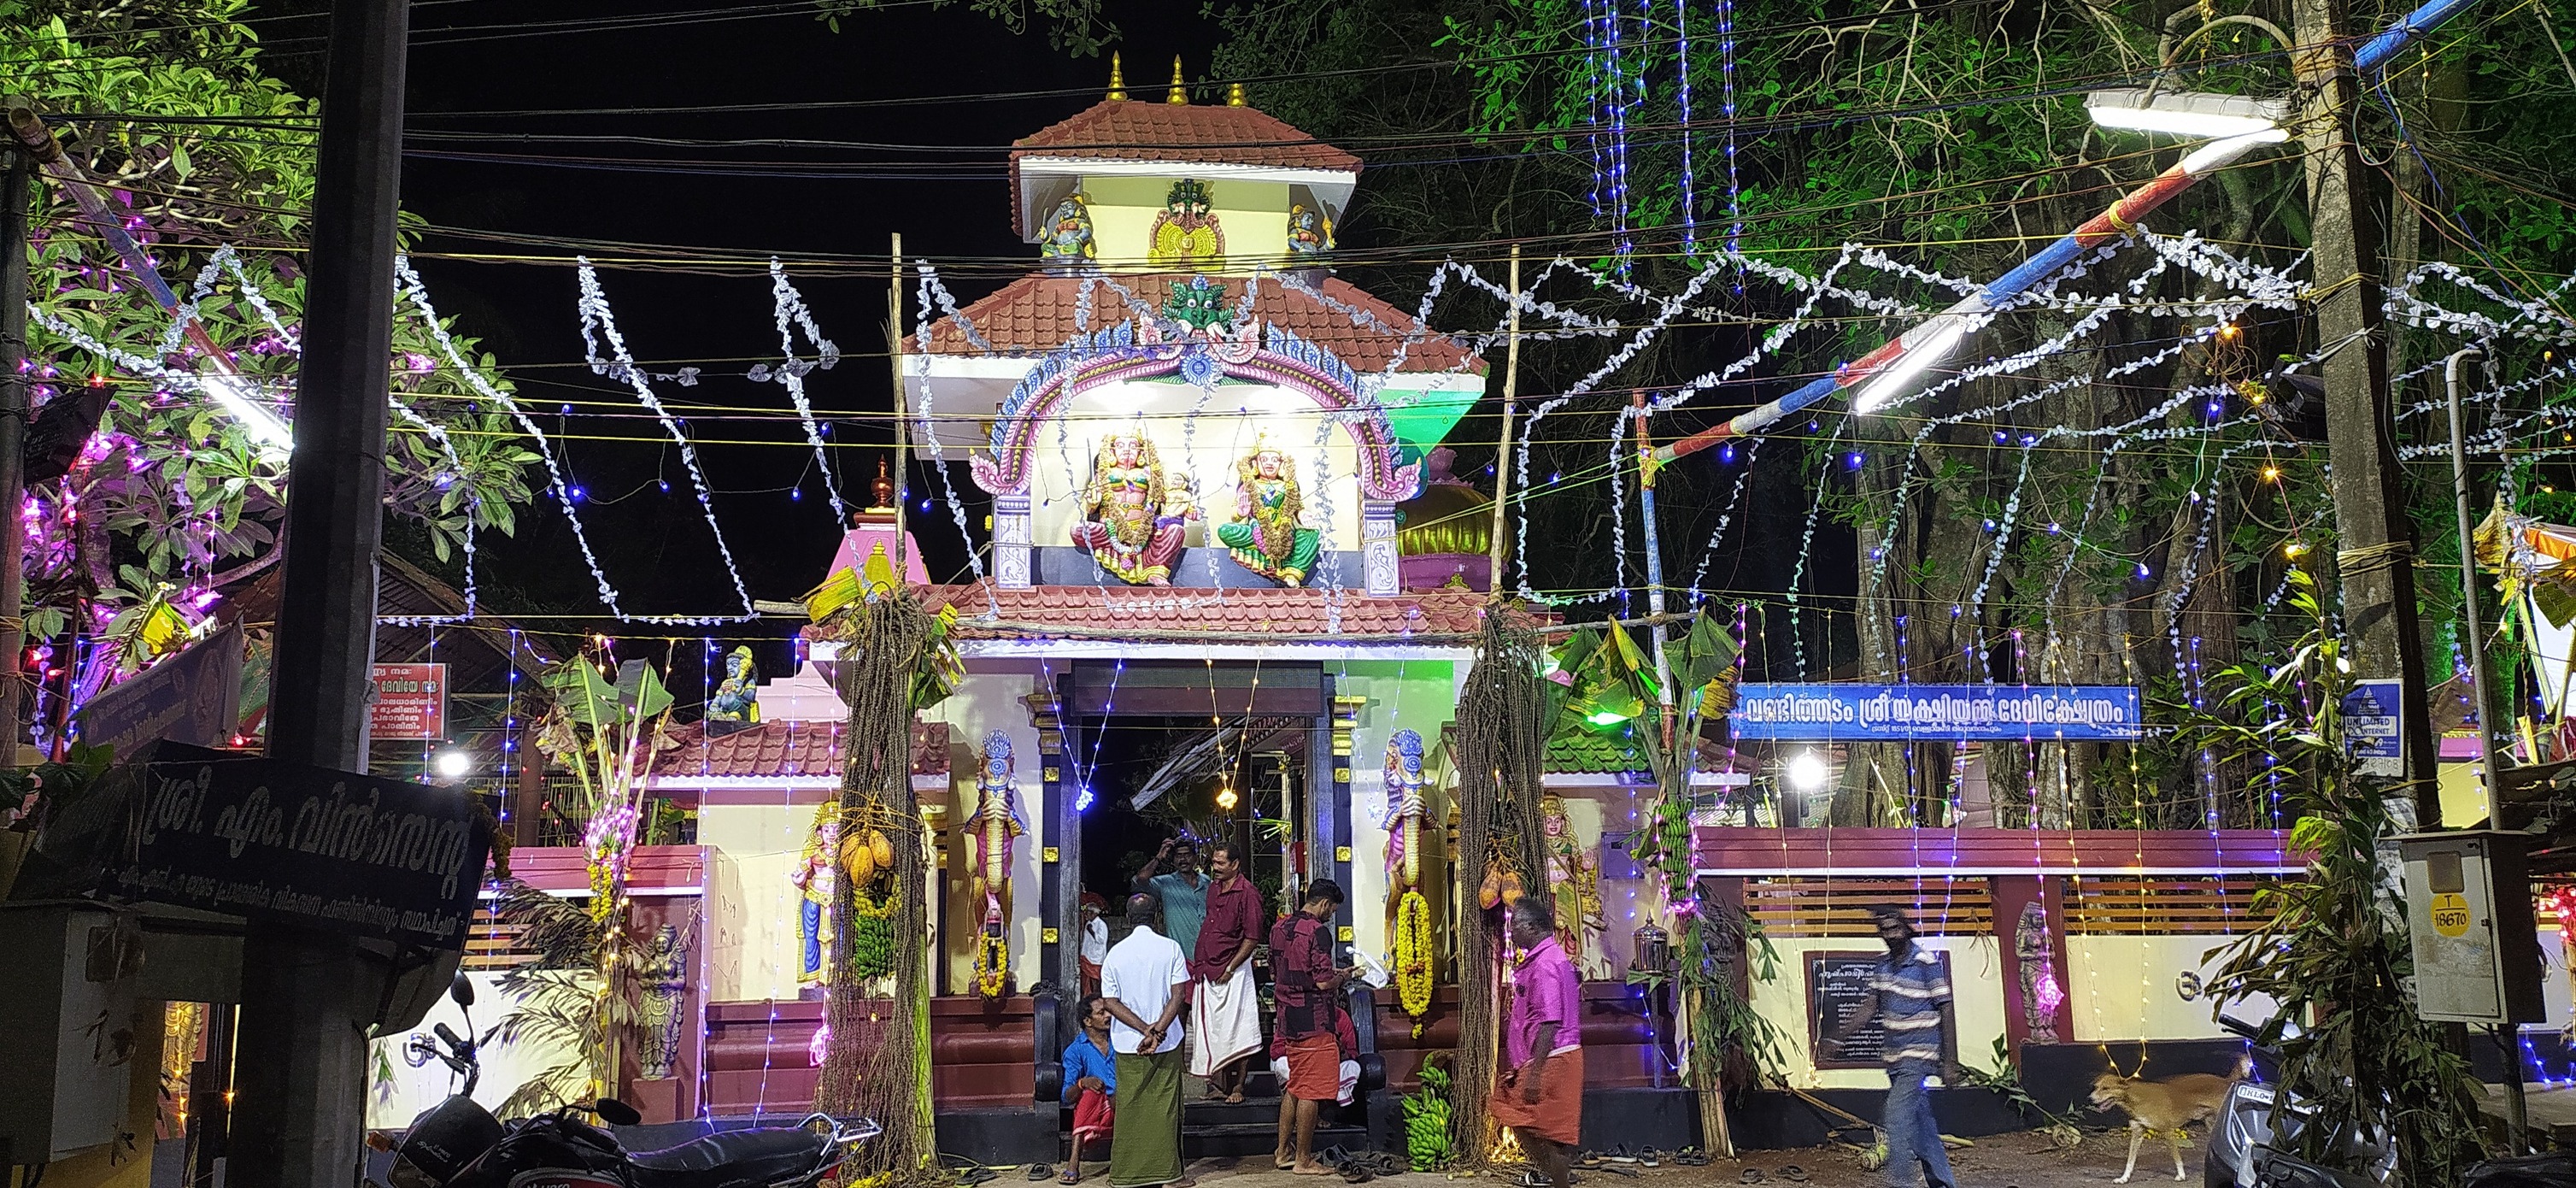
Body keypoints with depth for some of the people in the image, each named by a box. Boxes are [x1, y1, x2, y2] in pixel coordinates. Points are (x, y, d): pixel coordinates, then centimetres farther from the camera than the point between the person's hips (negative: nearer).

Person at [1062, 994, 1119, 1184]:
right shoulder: (1076, 1051, 5)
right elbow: (1067, 1097, -3)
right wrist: (1082, 1083, -24)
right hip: (1094, 1114, -1)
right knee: (1091, 1093, -33)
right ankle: (1074, 1163, -39)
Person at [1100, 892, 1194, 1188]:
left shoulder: (1116, 953, -2)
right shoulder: (1170, 948, -4)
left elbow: (1110, 1002, -6)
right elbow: (1178, 995, -12)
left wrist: (1145, 1029, -10)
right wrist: (1157, 1031, -16)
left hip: (1128, 1044, 1)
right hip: (1168, 1043, -1)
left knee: (1129, 1109, 8)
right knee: (1165, 1108, 7)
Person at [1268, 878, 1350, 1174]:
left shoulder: (1280, 927, 9)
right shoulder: (1318, 931, -16)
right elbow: (1324, 983, -21)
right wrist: (1342, 975, 1)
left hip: (1287, 1020, 9)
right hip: (1313, 1022, -8)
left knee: (1294, 1086, 18)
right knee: (1311, 1091, -1)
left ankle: (1283, 1152, 23)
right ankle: (1303, 1161, 4)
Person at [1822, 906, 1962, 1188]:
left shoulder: (1927, 962, -11)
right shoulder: (1884, 964, 8)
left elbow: (1946, 1011, -9)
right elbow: (1870, 1007, 12)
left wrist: (1949, 1062, -11)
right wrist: (1837, 1037, 3)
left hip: (1919, 1053, -7)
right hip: (1895, 1056, 7)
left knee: (1897, 1119, -15)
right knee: (1920, 1122, 12)